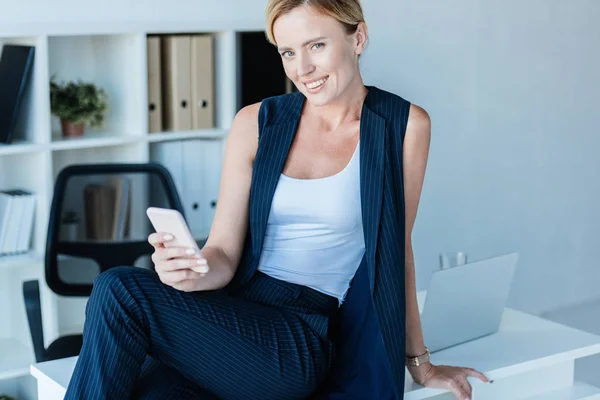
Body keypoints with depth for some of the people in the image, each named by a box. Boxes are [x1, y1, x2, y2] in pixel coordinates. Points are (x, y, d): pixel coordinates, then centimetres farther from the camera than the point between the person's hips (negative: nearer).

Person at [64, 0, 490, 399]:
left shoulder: (404, 126, 0)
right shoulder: (257, 123, 7)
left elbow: (397, 249, 9)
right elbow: (223, 254, 4)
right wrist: (193, 271, -20)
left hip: (304, 345, -2)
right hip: (234, 312, 3)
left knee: (119, 292, -24)